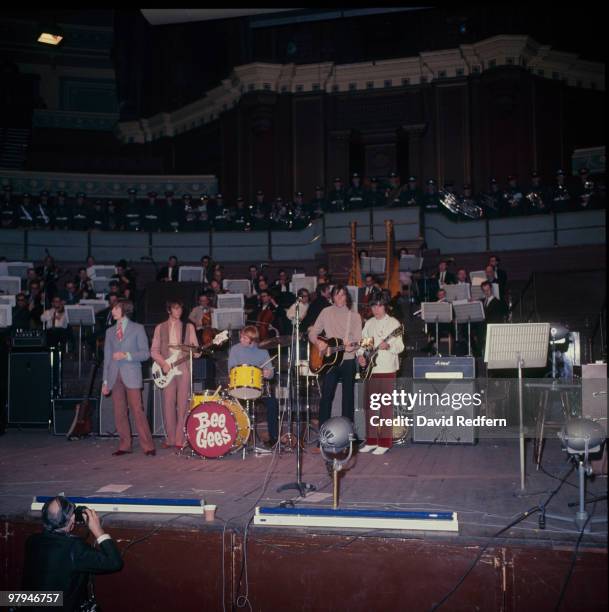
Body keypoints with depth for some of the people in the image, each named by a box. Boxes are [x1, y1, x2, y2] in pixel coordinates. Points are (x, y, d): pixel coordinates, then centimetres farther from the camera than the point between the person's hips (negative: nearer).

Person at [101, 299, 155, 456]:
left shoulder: (138, 329, 6)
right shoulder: (110, 331, 17)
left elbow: (145, 353, 1)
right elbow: (107, 357, 16)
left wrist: (126, 355, -13)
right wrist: (105, 381, 11)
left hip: (131, 376, -4)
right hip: (115, 376, 4)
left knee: (137, 411, -9)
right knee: (119, 412, 3)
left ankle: (148, 447, -6)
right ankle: (124, 445, 11)